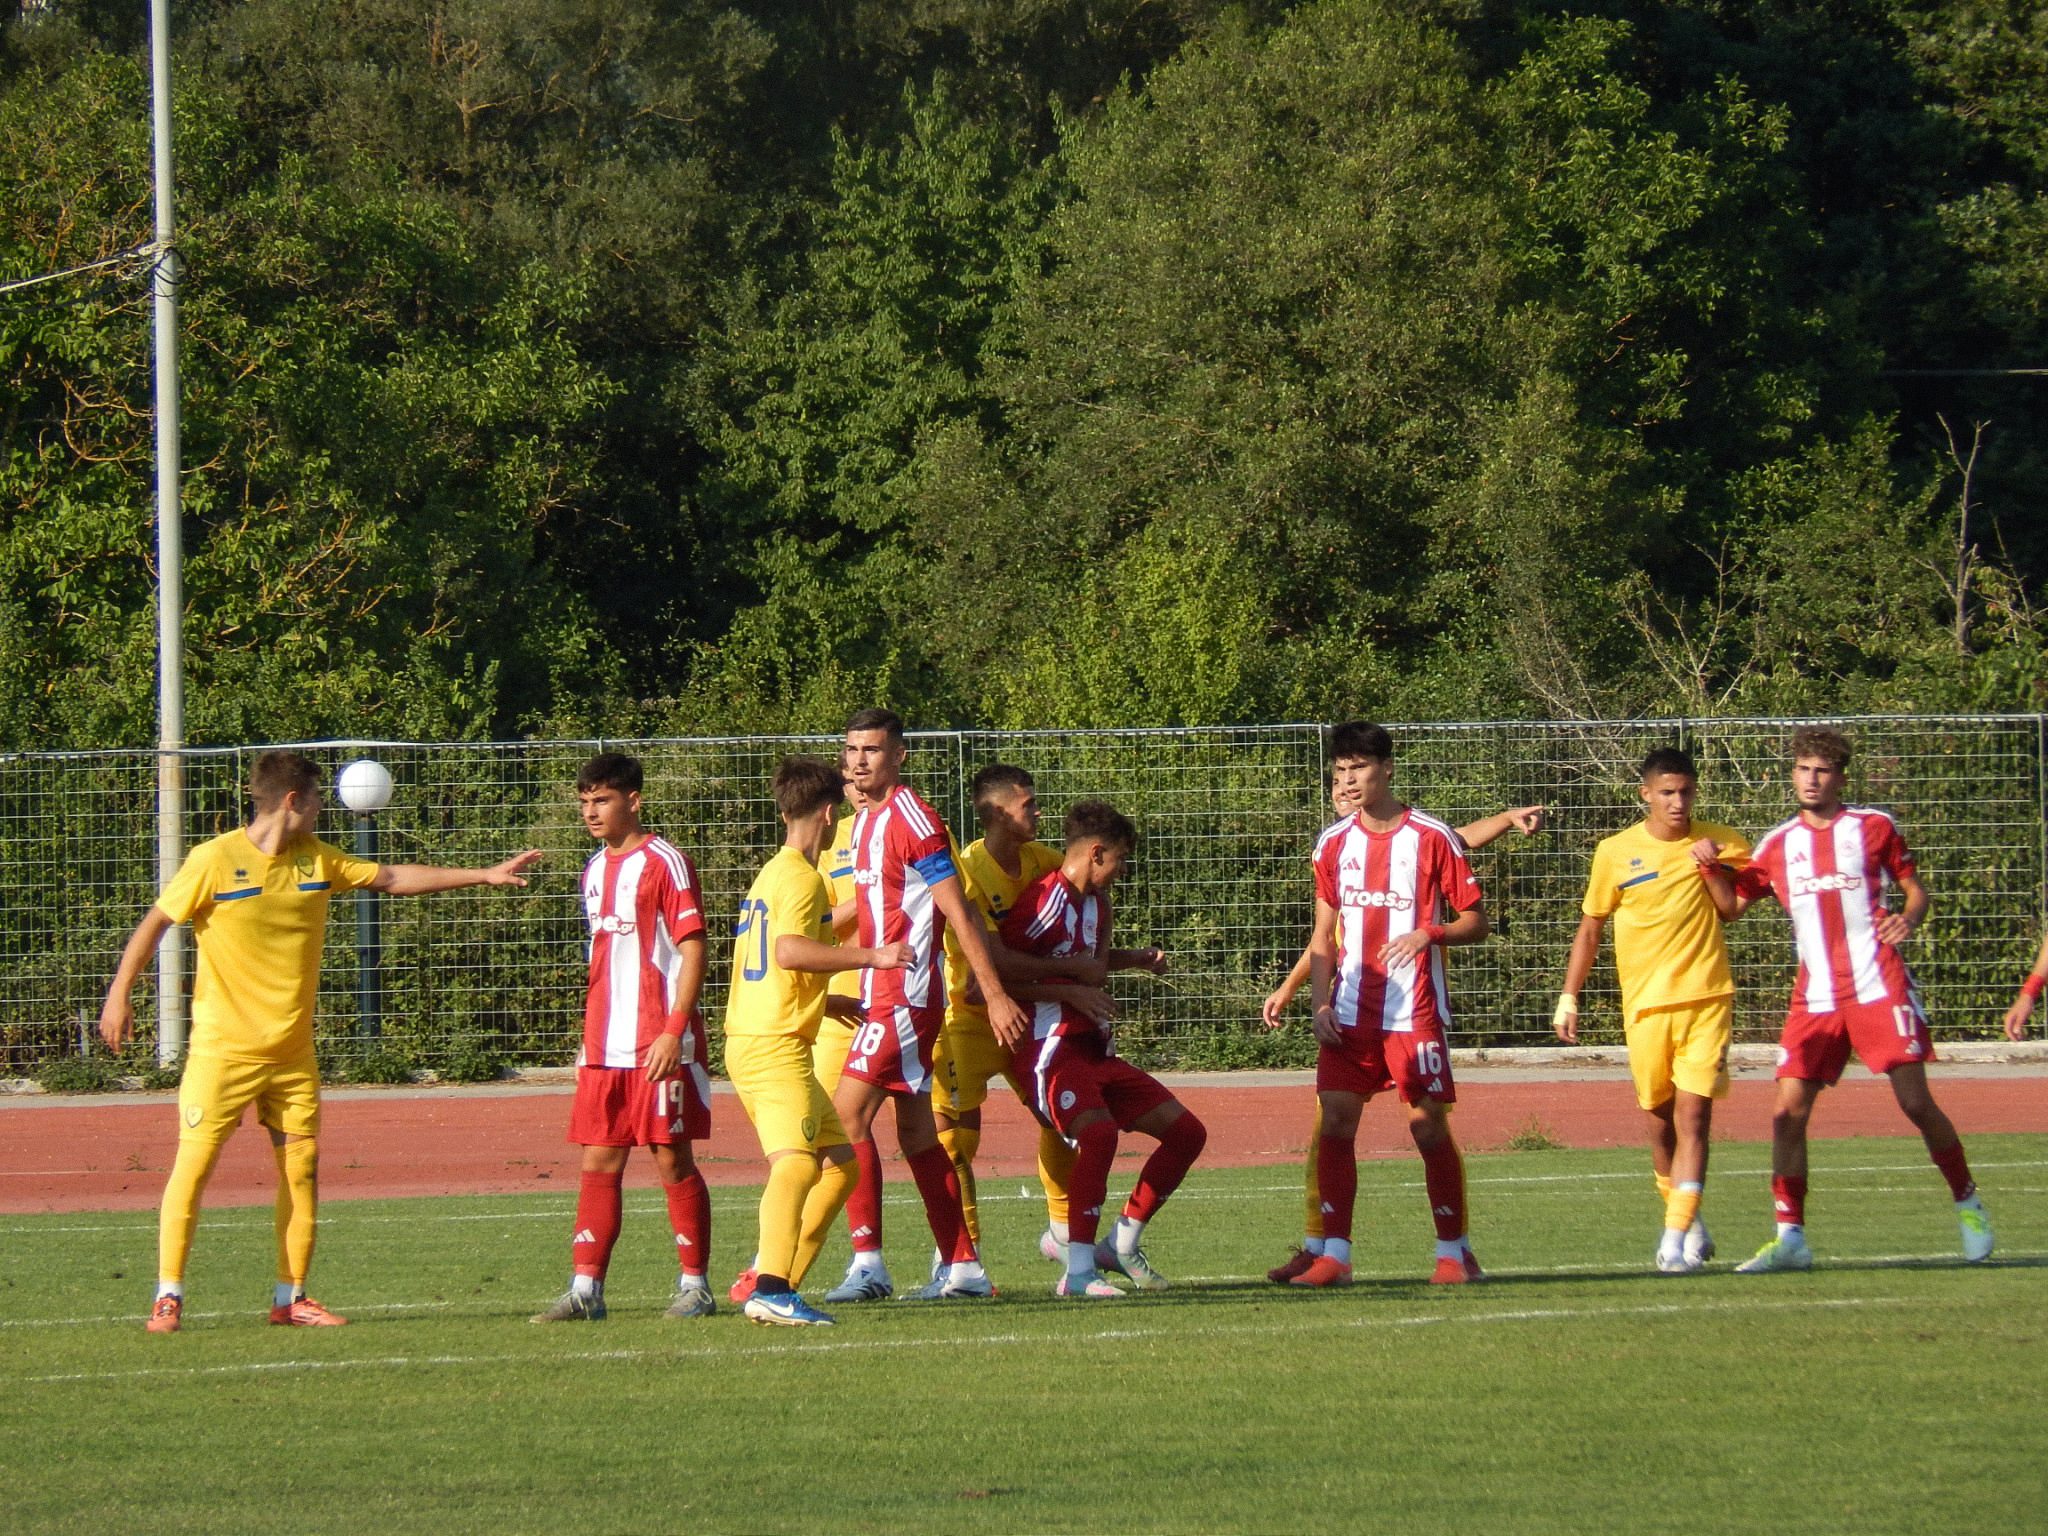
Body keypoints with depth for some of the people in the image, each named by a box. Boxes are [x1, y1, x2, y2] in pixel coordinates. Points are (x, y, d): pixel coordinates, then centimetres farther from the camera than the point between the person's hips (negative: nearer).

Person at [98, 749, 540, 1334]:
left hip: (292, 1049, 5)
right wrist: (118, 995, -8)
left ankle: (291, 1297, 11)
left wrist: (484, 875, 13)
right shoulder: (215, 860, -10)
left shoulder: (317, 860, 7)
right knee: (193, 1164, -8)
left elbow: (394, 878, 15)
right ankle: (168, 1297, -1)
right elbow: (154, 923, -3)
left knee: (301, 1169, 2)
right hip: (224, 1045, -5)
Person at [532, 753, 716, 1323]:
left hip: (659, 1046, -7)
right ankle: (585, 1289, 2)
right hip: (604, 1049, 7)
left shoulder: (664, 863, -7)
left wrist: (674, 1031, -18)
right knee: (599, 1162, 3)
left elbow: (693, 950, -11)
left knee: (671, 1159, -2)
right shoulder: (595, 869, 15)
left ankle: (695, 1286, 6)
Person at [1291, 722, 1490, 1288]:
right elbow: (1324, 934, 14)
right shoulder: (1334, 844, 9)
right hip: (1349, 1015, 4)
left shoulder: (1432, 838, -4)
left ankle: (1455, 1252, 8)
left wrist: (1428, 934, -21)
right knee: (1335, 1122, -5)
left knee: (1429, 1126, -3)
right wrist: (1320, 1004, 2)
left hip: (1416, 1011, -4)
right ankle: (1333, 1254, -2)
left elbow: (1474, 922, -2)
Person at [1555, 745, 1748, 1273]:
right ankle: (1685, 1216, 30)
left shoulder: (1719, 842, 4)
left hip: (1706, 997, -1)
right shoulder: (1615, 853, 3)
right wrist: (1569, 996, 7)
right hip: (1645, 1005, 1)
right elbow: (1590, 927, 11)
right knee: (1660, 1121, 8)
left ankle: (1676, 1237, -15)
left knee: (1693, 1114, -12)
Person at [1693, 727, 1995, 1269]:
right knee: (1788, 1111, -7)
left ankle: (1968, 1205, 12)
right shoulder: (1779, 843, 12)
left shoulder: (1875, 827, 4)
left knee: (1916, 1102, -8)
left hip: (1880, 988, -3)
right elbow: (1731, 904, 17)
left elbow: (1916, 890, 9)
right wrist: (1710, 867, -2)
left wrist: (1908, 919, -13)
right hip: (1816, 997, 3)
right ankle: (1790, 1238, -1)